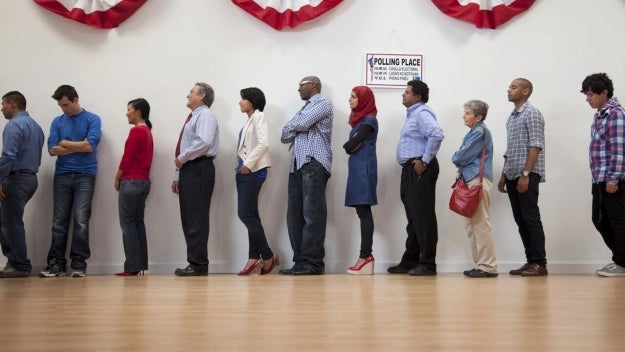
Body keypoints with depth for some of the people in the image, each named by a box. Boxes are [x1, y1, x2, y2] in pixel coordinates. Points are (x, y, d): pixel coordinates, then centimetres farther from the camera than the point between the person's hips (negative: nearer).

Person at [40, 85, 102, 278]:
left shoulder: (92, 119, 1)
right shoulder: (57, 122, 11)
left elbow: (90, 146, -11)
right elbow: (52, 150, 1)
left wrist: (65, 143, -1)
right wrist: (79, 146, -5)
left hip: (85, 175, -3)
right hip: (62, 175, 3)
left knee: (81, 220, -5)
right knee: (59, 220, 4)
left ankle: (79, 262, 1)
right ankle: (56, 261, 10)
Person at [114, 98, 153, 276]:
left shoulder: (136, 131, -12)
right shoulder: (147, 131, 15)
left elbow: (127, 157, -14)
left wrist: (117, 178, -3)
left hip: (131, 181, -9)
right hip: (144, 181, 9)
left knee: (128, 223, -4)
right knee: (138, 222, 10)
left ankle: (132, 266, -4)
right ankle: (141, 264, 11)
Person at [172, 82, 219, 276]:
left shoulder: (205, 115, -4)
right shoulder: (191, 117, 25)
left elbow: (204, 142, -22)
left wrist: (182, 158, -14)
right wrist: (178, 175, 19)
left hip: (199, 170, -10)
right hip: (187, 170, 10)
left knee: (196, 218, -10)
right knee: (188, 218, 7)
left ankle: (198, 264, -8)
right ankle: (194, 262, 10)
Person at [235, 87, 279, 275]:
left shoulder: (258, 117, -6)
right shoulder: (249, 120, 19)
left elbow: (264, 143, -19)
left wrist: (248, 164, -20)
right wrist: (241, 165, 5)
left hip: (253, 171, -9)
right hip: (244, 171, 9)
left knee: (246, 214, -11)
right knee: (250, 215, 6)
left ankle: (268, 255, -2)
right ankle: (254, 258, 8)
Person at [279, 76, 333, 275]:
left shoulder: (322, 103, 4)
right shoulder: (305, 109, 29)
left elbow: (301, 124, -10)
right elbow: (285, 135, 19)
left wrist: (292, 126, 11)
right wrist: (296, 127, 1)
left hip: (314, 163, -8)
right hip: (297, 164, 8)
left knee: (312, 215, -10)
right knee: (295, 215, 2)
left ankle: (312, 263, -10)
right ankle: (300, 261, 5)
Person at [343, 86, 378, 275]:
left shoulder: (369, 120, -7)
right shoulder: (359, 119, 19)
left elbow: (351, 144, -14)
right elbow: (350, 146, 13)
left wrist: (352, 144, 5)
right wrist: (352, 145, -6)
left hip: (364, 169, -9)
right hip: (357, 168, 9)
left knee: (364, 211, -10)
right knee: (362, 211, 5)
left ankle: (365, 255, -11)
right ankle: (366, 256, 6)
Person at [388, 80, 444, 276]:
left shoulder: (422, 113, -11)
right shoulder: (413, 114, 20)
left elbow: (437, 135, -27)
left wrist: (425, 161, -22)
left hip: (420, 170, -10)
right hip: (410, 170, 10)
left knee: (423, 217, -7)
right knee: (413, 218, 13)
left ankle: (427, 263, -2)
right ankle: (410, 261, 20)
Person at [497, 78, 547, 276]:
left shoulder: (531, 113, -6)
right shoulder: (512, 117, 19)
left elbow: (536, 146, -14)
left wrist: (525, 174, -20)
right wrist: (504, 175, 18)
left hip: (527, 176, -8)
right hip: (513, 176, 8)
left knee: (531, 219, -6)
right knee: (520, 220, 8)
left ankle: (539, 263, -1)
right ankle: (531, 261, 14)